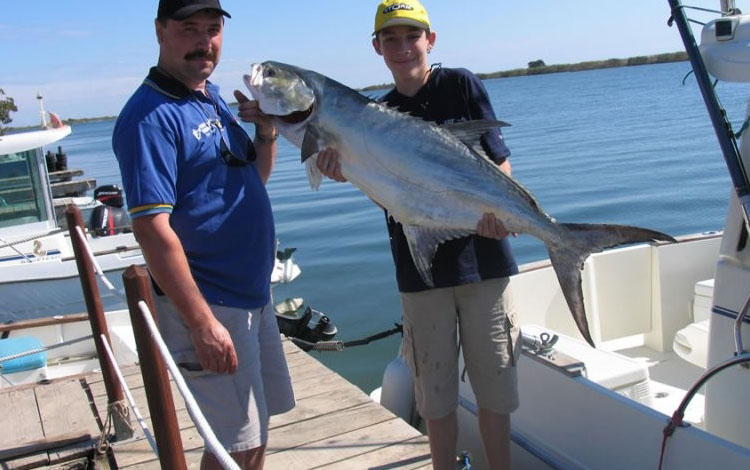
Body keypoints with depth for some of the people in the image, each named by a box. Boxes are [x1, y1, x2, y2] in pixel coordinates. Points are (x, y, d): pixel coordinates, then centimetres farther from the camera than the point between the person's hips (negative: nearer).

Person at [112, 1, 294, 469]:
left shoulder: (213, 98, 10)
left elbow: (255, 178, 19)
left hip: (254, 292, 9)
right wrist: (202, 322, -25)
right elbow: (152, 226, -24)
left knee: (257, 430, 20)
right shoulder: (152, 115, -18)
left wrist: (267, 131, -1)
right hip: (208, 306, -9)